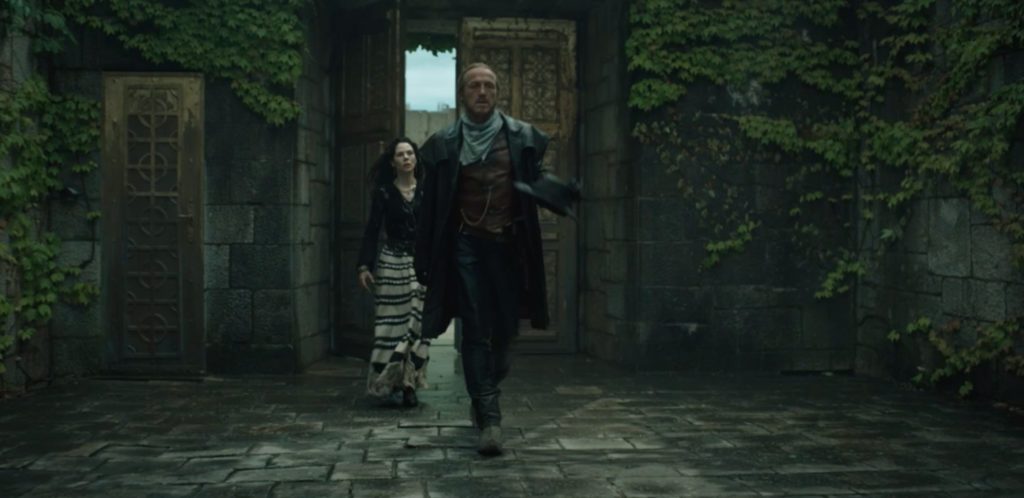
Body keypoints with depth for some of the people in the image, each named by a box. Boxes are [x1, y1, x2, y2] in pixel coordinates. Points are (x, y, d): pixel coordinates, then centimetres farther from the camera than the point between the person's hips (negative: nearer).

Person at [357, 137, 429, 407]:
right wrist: (365, 265, -6)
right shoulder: (384, 192, 3)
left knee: (418, 324, -3)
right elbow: (372, 230, 1)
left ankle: (409, 384, 3)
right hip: (392, 263, -1)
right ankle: (388, 383, 6)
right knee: (392, 324, -2)